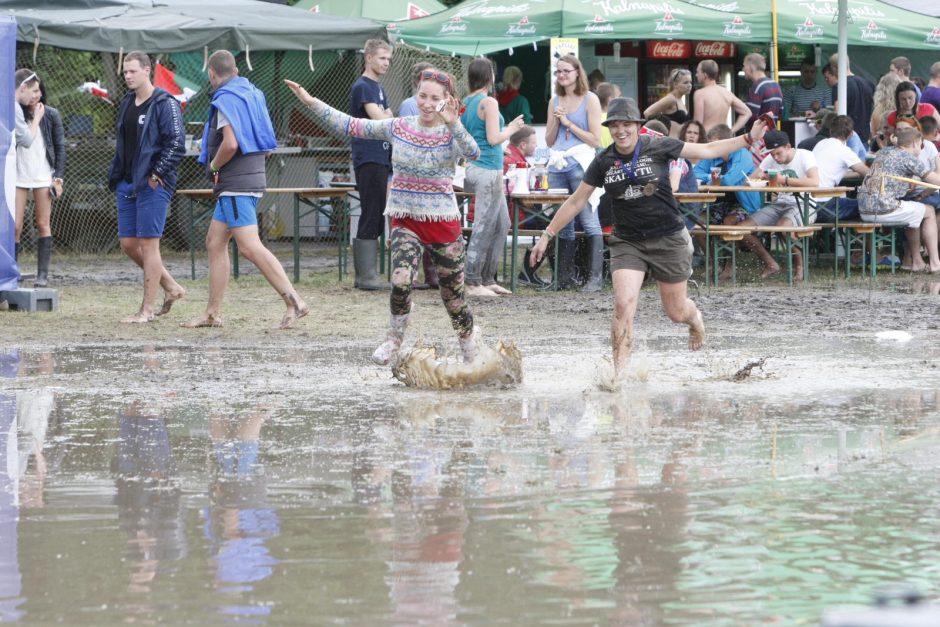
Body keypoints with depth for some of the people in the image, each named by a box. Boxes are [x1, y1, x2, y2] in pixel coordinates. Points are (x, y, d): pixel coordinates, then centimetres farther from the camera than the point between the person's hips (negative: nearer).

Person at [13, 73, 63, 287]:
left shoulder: (51, 115, 2)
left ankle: (43, 274, 5)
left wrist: (58, 177, -1)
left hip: (43, 176, 0)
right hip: (18, 176, 0)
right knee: (15, 227, -6)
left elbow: (60, 147, 4)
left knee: (43, 225, 3)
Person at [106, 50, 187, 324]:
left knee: (148, 245, -6)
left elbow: (177, 144, -15)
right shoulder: (127, 104, 15)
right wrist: (115, 176, 14)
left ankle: (147, 309, -1)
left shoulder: (165, 104, -9)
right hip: (128, 184, 9)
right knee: (128, 244, 8)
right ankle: (171, 288, 23)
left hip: (153, 185, -9)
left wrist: (157, 174, -18)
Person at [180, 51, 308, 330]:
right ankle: (212, 314, 15)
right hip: (252, 176, 10)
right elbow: (267, 148, 18)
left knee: (250, 247, -15)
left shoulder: (226, 100, -12)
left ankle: (294, 301, -22)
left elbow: (230, 143, -26)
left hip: (236, 182, -10)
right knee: (215, 243, 13)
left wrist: (214, 165, -8)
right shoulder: (252, 95, 16)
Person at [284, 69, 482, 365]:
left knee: (453, 293, 8)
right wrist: (312, 103, -2)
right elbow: (351, 126, 4)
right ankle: (394, 340, 0)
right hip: (405, 220, 1)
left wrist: (453, 123, -44)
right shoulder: (399, 128, 3)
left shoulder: (450, 134, -6)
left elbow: (473, 153, -29)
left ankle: (469, 348, 31)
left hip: (443, 221, -1)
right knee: (401, 280, -22)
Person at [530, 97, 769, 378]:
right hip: (627, 242, 1)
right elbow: (576, 201, 8)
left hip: (668, 239, -1)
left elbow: (707, 150, 2)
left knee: (676, 311, 8)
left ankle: (695, 318, 47)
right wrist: (547, 235, 7)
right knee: (623, 304, -19)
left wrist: (748, 139, -4)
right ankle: (619, 373, -15)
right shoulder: (603, 162, 0)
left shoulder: (658, 147, -6)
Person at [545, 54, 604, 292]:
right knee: (563, 225, 8)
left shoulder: (589, 100, 0)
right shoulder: (555, 101, 15)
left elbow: (596, 140, -5)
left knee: (589, 223, -9)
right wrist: (556, 120, 0)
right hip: (557, 166, 6)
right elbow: (549, 141, 16)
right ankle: (564, 278, 12)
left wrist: (569, 124, -7)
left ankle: (594, 278, -11)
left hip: (580, 164, -6)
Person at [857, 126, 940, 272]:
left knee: (913, 216, 31)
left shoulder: (883, 152, 20)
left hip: (864, 210, 8)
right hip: (885, 208, -8)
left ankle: (915, 261, 31)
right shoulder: (908, 157, -3)